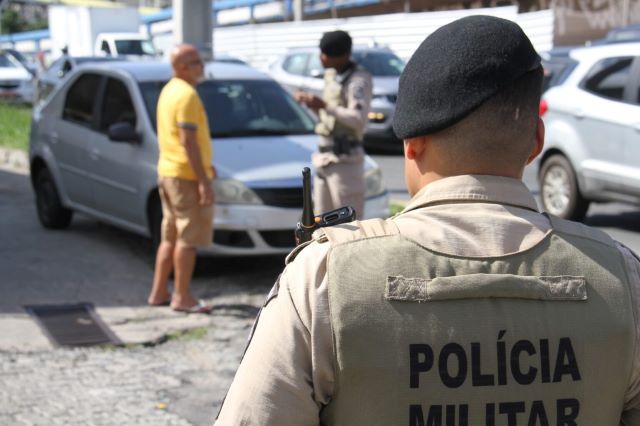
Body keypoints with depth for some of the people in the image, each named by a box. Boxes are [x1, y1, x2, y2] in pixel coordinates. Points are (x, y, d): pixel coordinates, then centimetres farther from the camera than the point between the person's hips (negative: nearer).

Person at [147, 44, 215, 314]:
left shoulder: (170, 90, 14)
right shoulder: (187, 95, -17)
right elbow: (188, 141, -22)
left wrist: (203, 164, 24)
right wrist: (203, 180, -22)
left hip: (167, 171, 10)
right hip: (186, 176, -10)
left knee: (171, 236, 16)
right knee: (188, 238, -4)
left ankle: (159, 292, 21)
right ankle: (182, 297, 0)